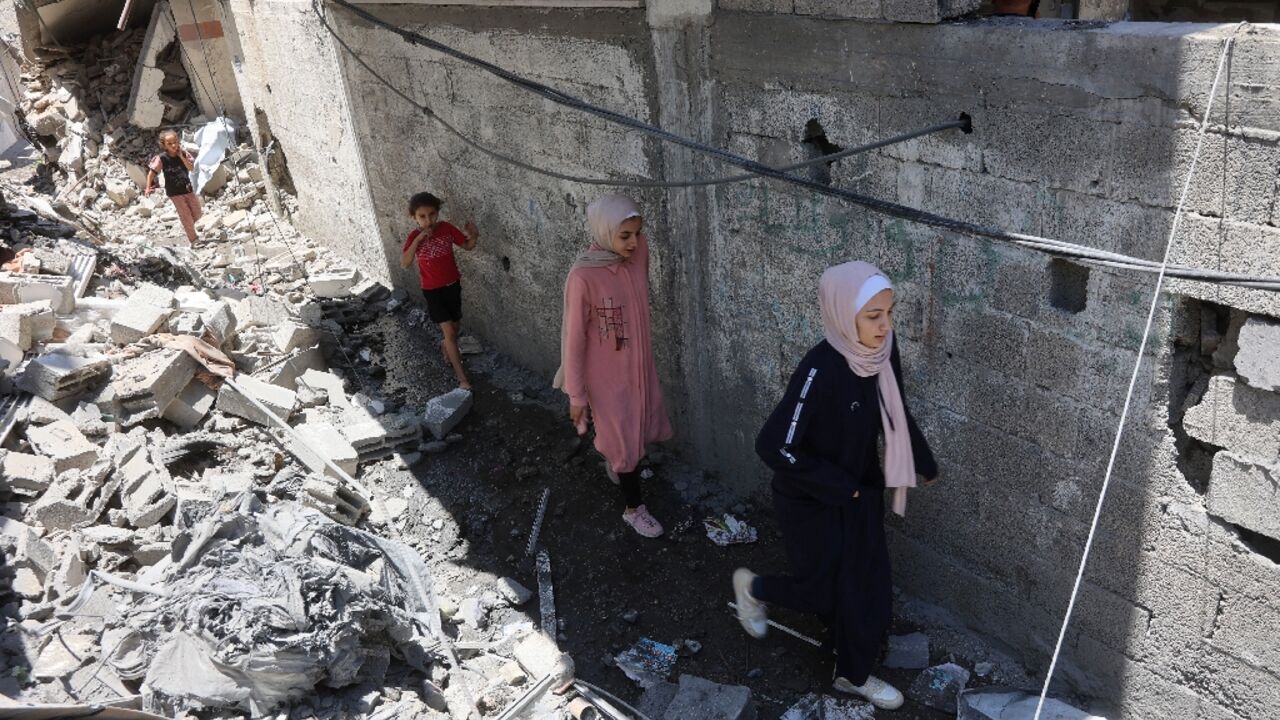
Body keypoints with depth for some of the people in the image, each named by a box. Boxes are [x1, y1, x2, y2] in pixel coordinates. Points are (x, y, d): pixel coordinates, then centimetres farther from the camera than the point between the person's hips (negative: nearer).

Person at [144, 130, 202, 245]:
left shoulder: (184, 153, -3)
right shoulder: (161, 158, -11)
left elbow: (191, 167, -12)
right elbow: (152, 172, -9)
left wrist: (181, 156, -19)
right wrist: (148, 188, -13)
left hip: (188, 188, 3)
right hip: (175, 192, -3)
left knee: (197, 213, 8)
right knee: (186, 216, -1)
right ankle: (193, 241, 9)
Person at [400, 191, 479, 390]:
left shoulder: (446, 228, -9)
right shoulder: (414, 236, -14)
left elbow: (468, 246, 0)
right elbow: (404, 263, -26)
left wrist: (474, 235, -22)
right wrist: (418, 239, -32)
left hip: (453, 285, 3)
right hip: (432, 290, -3)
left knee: (456, 327, 18)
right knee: (449, 331, -8)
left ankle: (446, 347, 52)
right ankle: (461, 376, -3)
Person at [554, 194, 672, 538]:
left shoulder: (639, 250, -12)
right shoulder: (583, 277, -27)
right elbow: (574, 337, -19)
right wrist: (576, 394, -13)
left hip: (639, 362, 6)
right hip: (606, 374, -6)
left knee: (644, 426, 24)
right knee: (625, 441, 10)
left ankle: (616, 461, 56)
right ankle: (634, 509, 33)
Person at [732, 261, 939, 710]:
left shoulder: (882, 350, -12)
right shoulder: (821, 369, -33)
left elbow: (896, 411, 8)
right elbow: (773, 446, -31)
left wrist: (923, 461, 18)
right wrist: (836, 485, -21)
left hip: (861, 491, 6)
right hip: (811, 502, -6)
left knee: (867, 587, 16)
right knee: (824, 591, 13)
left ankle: (854, 675, 41)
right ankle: (752, 587, 42)